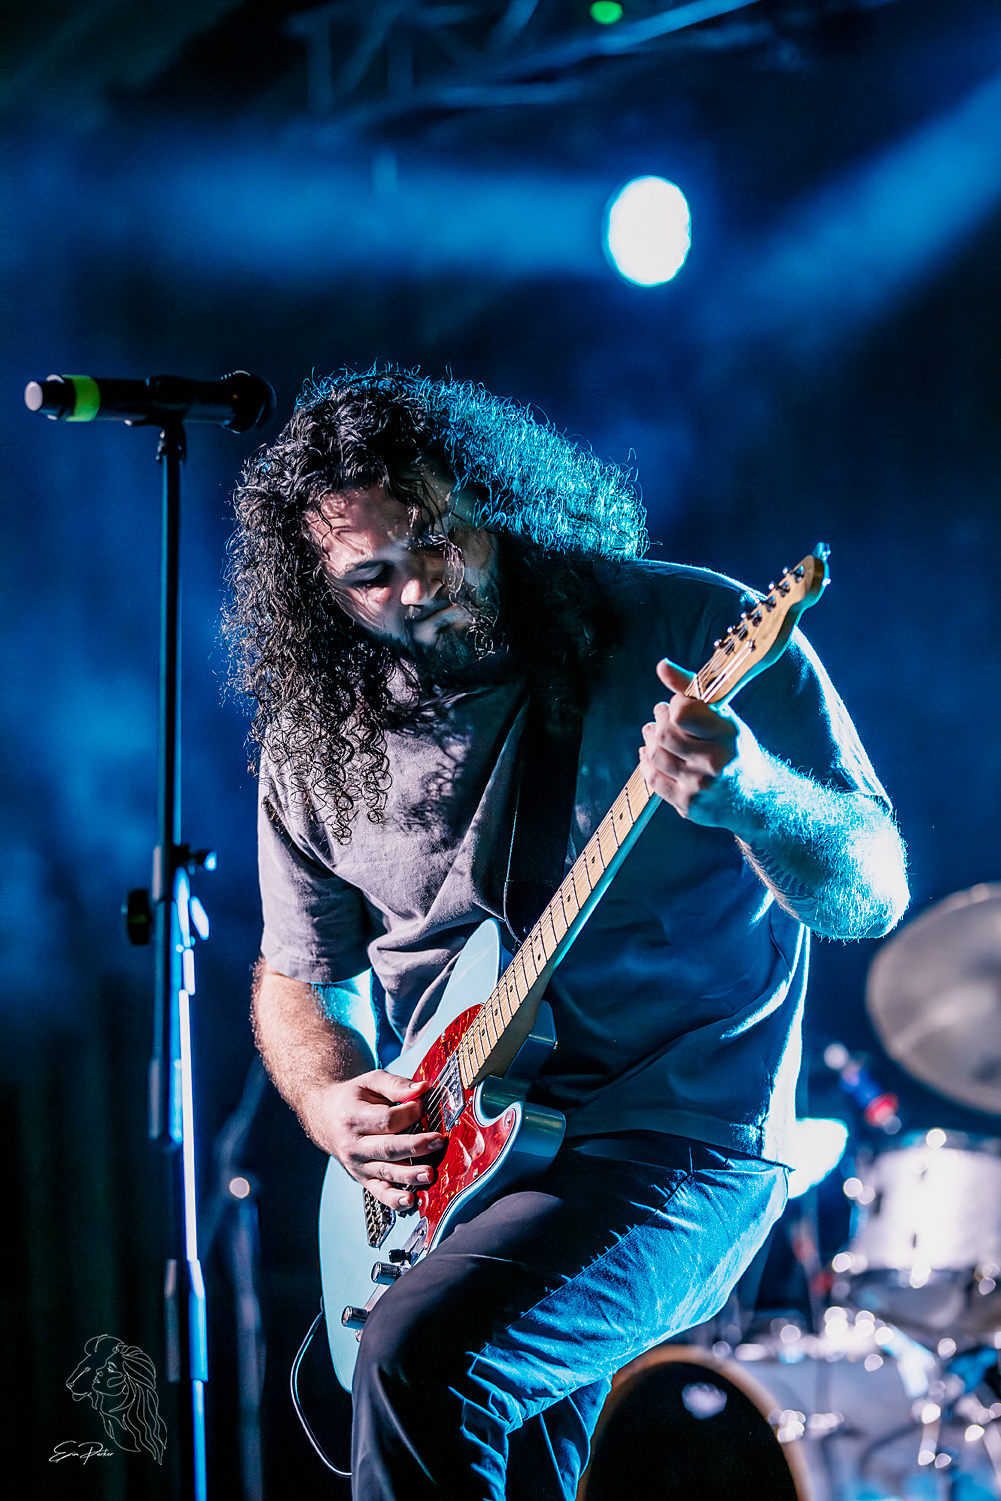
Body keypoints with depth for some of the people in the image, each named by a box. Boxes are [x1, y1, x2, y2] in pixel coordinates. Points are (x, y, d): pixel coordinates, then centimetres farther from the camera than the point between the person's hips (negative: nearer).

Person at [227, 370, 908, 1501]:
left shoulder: (693, 636, -8)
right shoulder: (320, 736, 5)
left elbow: (872, 897, -9)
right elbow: (297, 973, 19)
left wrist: (751, 796, -30)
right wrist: (335, 1106, -3)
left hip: (678, 1147, -5)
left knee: (421, 1354, -28)